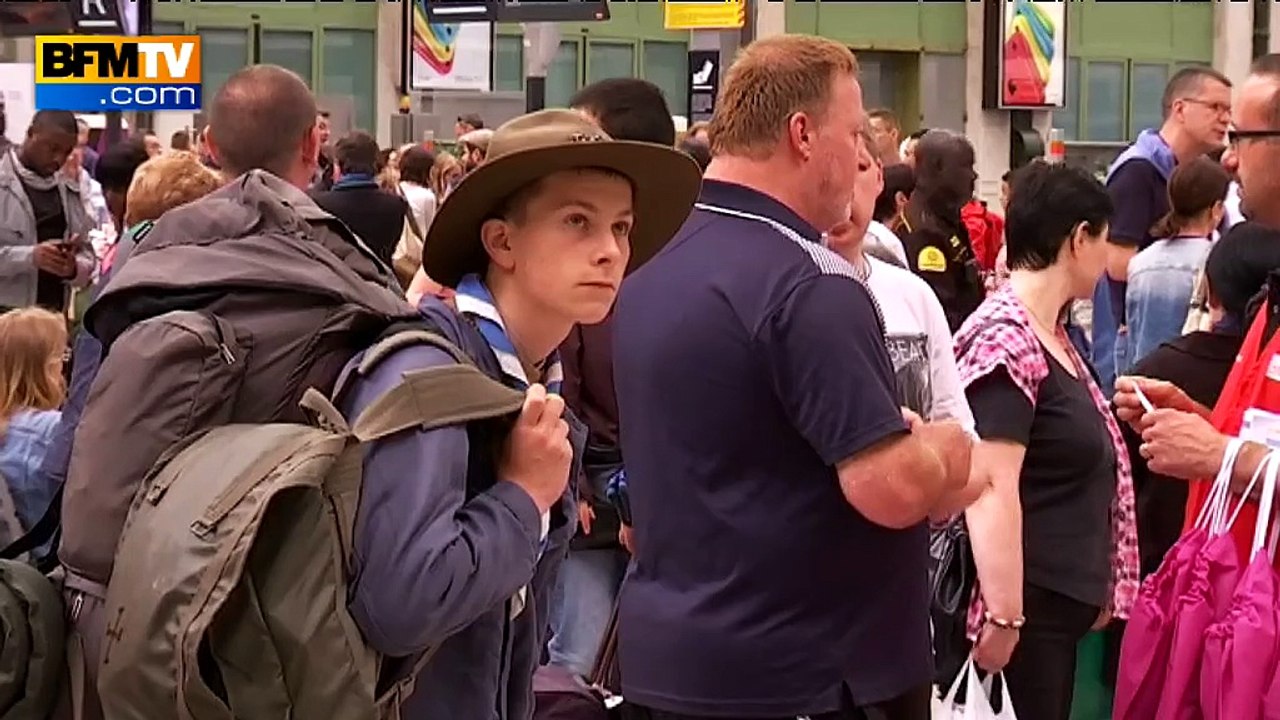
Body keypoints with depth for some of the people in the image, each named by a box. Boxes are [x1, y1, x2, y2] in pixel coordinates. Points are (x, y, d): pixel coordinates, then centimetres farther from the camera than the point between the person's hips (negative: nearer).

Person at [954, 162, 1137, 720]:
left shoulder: (1050, 335, 14)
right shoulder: (1006, 341, -17)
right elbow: (991, 489, -24)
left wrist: (1095, 588, 23)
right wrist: (1003, 615, -26)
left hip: (1062, 599, 10)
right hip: (1024, 602, -10)